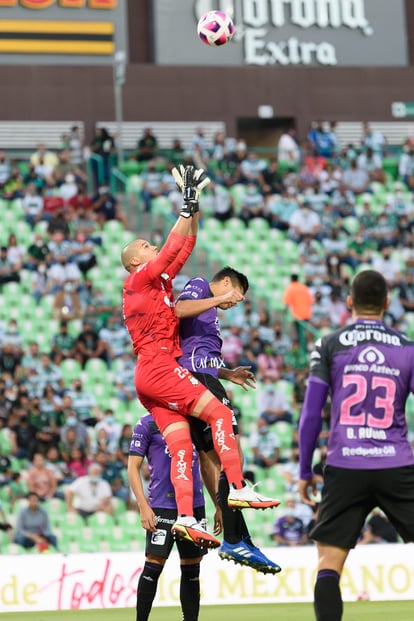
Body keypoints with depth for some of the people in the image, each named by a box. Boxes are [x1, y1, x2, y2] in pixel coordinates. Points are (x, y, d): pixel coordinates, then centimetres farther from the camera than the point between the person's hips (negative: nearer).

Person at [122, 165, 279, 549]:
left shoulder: (161, 281, 24)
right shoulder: (139, 279, 1)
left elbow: (186, 247, 25)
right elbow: (174, 247, -9)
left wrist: (194, 207, 19)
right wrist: (188, 205, -7)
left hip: (152, 376, 9)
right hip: (158, 369, -9)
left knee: (182, 445, -4)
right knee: (219, 413, -16)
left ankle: (185, 517, -15)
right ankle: (237, 488, -26)